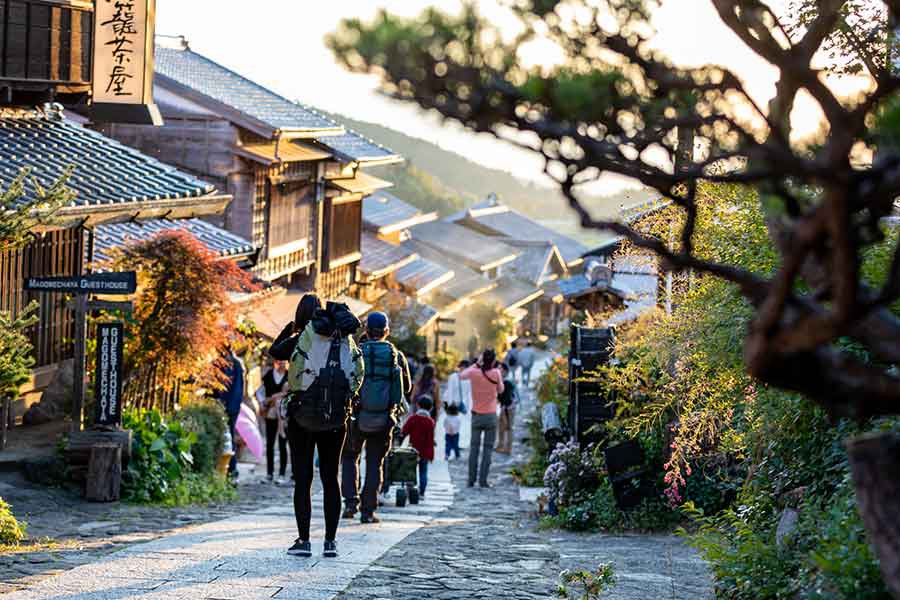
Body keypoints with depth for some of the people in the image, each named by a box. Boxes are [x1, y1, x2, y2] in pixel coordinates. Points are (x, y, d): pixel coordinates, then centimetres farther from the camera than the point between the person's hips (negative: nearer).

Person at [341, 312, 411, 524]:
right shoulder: (396, 355, 2)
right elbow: (407, 387, 12)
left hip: (357, 416, -1)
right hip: (384, 419, 1)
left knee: (349, 458, 16)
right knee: (375, 463, 10)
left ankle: (351, 502, 2)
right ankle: (368, 510, 6)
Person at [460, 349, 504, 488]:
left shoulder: (474, 372, -7)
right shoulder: (496, 373, -12)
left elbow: (461, 376, 14)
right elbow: (500, 390, 3)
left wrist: (476, 364, 16)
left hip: (476, 415, 2)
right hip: (491, 415, -2)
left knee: (474, 447, 10)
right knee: (488, 448, 3)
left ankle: (471, 480, 8)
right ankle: (483, 480, -2)